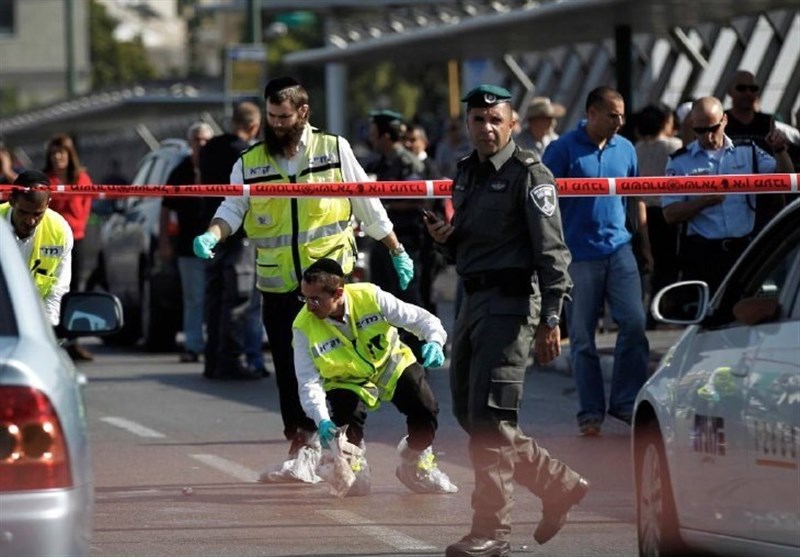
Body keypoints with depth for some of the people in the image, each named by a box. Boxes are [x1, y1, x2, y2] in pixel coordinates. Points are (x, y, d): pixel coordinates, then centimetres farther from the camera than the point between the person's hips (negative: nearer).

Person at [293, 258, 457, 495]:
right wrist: (322, 420, -40)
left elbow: (419, 318, -17)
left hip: (391, 366, 1)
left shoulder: (370, 297, -26)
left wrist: (434, 342, -38)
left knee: (425, 409, -19)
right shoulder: (304, 328, -24)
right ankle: (355, 473, 3)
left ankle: (415, 467, 13)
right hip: (347, 382, -1)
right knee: (347, 416, -30)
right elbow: (309, 382, -24)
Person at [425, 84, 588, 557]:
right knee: (469, 414, 11)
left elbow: (551, 251, -15)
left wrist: (549, 319, -21)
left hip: (511, 300, -9)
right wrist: (446, 237, 4)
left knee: (490, 418, -11)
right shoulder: (467, 172, 16)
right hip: (473, 300, 9)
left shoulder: (528, 174, -9)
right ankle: (559, 485, 23)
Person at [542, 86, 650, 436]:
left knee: (634, 322, -8)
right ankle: (591, 412, 9)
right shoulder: (563, 150, -4)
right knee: (582, 336, 2)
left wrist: (644, 241, 18)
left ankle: (626, 402, 2)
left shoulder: (625, 149, 10)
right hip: (578, 253, -3)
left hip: (619, 249, 3)